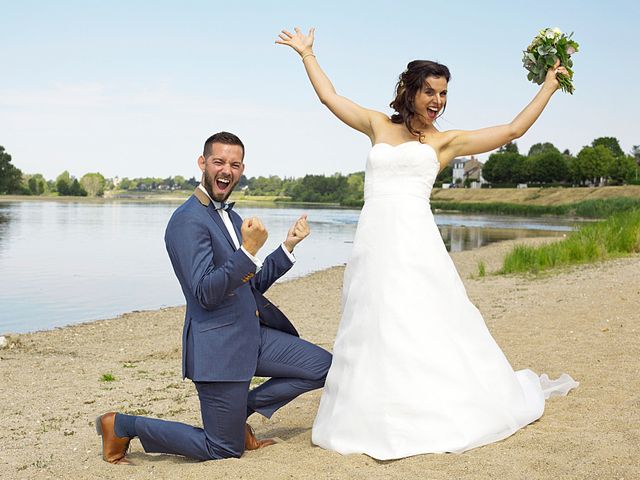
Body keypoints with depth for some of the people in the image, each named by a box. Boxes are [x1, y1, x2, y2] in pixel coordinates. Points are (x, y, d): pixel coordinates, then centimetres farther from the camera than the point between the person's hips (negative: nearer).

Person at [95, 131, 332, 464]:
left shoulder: (231, 217, 13)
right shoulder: (188, 220, -16)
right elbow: (206, 293, -23)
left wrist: (288, 246, 5)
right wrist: (249, 250, -33)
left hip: (253, 334, 8)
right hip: (218, 346, -8)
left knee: (323, 367, 4)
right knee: (225, 449, 1)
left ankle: (242, 409, 15)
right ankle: (122, 426, 14)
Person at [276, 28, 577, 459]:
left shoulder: (446, 141, 11)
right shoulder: (379, 126, 17)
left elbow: (514, 130, 11)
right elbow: (330, 97, 25)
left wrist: (549, 86, 17)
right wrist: (307, 54, 32)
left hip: (415, 241, -2)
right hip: (374, 240, 2)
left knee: (429, 326, -4)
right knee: (375, 330, 2)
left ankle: (444, 411, 9)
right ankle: (380, 420, 11)